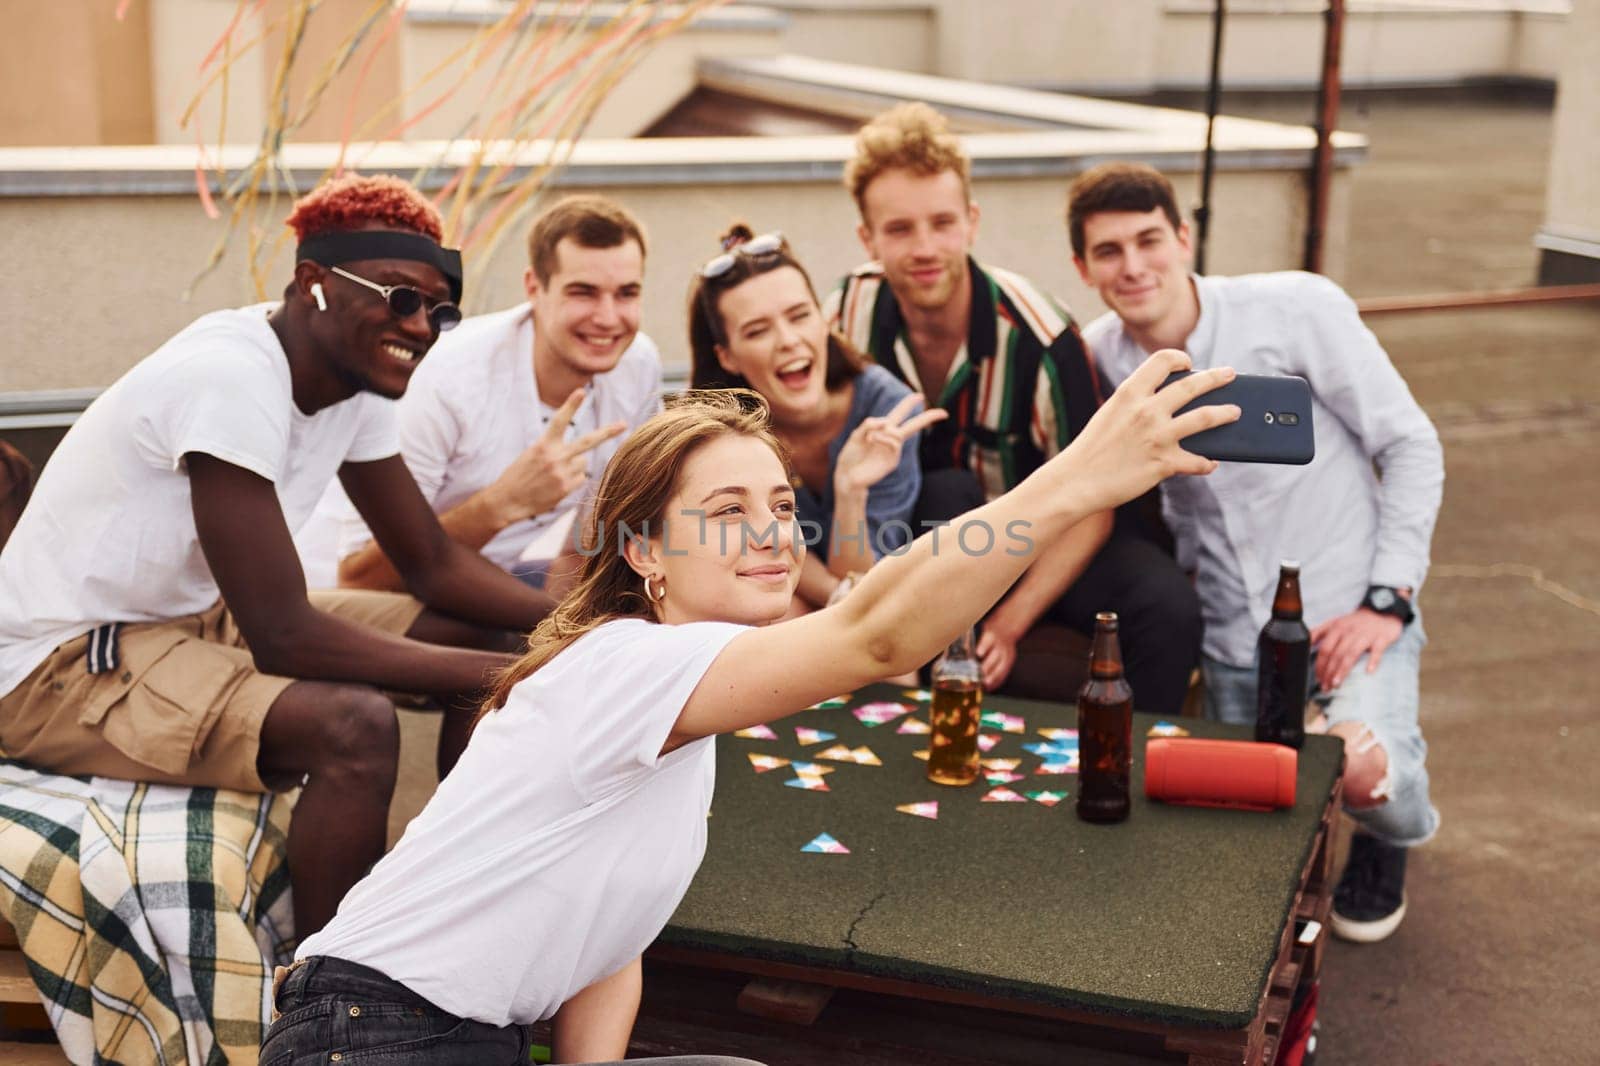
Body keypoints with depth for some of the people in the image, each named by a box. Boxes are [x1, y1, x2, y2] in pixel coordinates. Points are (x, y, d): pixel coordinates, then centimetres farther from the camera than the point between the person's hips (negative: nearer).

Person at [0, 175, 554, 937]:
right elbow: (284, 638, -31)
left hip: (196, 618, 9)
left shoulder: (357, 373, -1)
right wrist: (508, 675, -28)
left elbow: (432, 564, 4)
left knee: (476, 634, 3)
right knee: (353, 725, -32)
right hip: (65, 665, -9)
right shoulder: (230, 379, -28)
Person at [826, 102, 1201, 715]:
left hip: (1041, 539, -2)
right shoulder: (852, 311, -13)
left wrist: (1007, 626, -23)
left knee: (1169, 609, -30)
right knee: (950, 493, -34)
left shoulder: (1037, 337, -22)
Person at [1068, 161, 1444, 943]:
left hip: (1349, 616, -4)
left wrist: (1388, 600, -14)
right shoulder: (1097, 358, -4)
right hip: (1233, 639, 4)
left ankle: (1393, 827, 8)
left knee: (1361, 772, -30)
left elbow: (1412, 446, -8)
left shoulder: (1296, 308, -14)